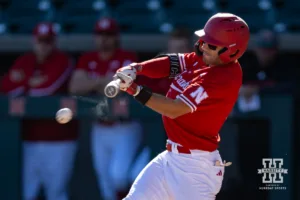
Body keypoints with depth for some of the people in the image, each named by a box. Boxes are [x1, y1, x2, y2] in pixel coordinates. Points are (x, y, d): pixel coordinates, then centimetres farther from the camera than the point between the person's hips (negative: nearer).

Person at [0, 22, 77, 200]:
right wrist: (31, 82, -13)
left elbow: (48, 87, -17)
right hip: (28, 138, 5)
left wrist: (22, 83, -3)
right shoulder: (24, 62, 11)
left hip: (58, 138, -5)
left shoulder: (62, 61, -4)